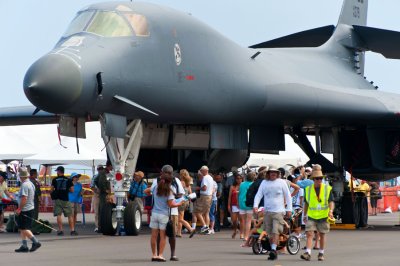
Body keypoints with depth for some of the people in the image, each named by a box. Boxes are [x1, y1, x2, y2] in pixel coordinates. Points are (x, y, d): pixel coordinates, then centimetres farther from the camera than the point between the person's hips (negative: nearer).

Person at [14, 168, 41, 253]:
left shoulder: (24, 185, -17)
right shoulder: (31, 184, 12)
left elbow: (24, 198, -23)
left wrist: (19, 209, -17)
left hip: (25, 210, -10)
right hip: (31, 208, 10)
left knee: (24, 229, -6)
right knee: (22, 229, 12)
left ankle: (35, 242, -9)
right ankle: (24, 246, 12)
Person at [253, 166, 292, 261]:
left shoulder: (282, 182, 4)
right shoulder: (264, 183, 11)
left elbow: (288, 196, 6)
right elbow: (258, 195, 7)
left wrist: (289, 209, 1)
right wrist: (255, 206, -9)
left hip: (278, 211, -3)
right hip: (267, 211, 3)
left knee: (275, 231, -16)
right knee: (270, 233, 5)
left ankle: (273, 249, -21)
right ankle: (273, 253, 13)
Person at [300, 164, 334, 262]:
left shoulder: (327, 189, -1)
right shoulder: (308, 189, 5)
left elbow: (331, 201, -6)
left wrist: (331, 211, -23)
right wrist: (305, 215, 14)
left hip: (323, 216, -1)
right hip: (311, 216, 1)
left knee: (322, 234, 8)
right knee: (309, 233, -11)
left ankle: (321, 253, 20)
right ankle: (308, 253, -17)